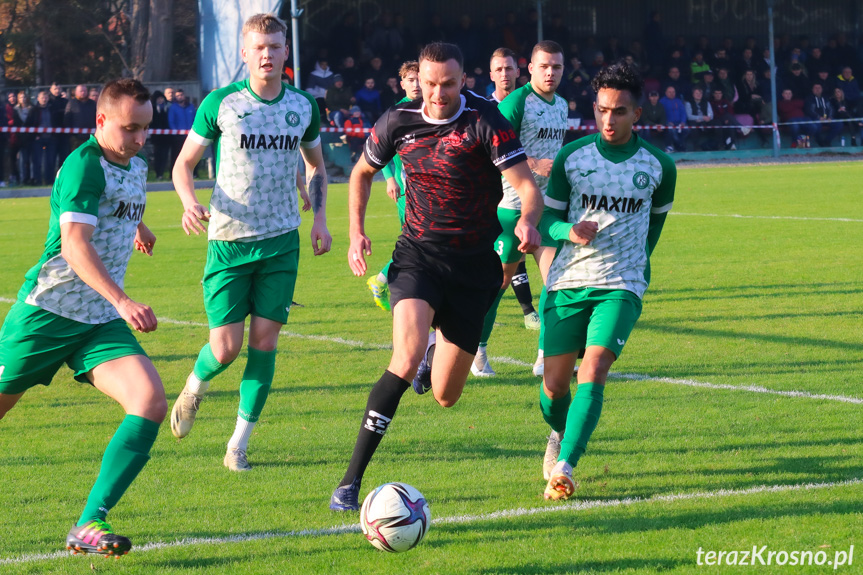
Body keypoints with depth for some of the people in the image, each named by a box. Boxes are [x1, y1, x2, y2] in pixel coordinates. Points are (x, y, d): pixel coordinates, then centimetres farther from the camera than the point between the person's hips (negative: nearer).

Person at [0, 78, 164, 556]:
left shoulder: (136, 166, 9)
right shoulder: (84, 164, -17)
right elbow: (74, 244, -31)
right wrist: (123, 302, -40)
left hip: (101, 321, 6)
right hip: (47, 314, -6)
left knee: (151, 403, -16)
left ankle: (90, 525, -19)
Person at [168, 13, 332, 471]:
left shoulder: (303, 106, 4)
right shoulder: (220, 104, -5)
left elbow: (315, 163, 20)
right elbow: (184, 163, 3)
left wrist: (319, 218, 7)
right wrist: (190, 203, -17)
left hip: (281, 240, 2)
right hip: (229, 240, -2)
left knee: (264, 341, -3)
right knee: (226, 346, -8)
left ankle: (239, 444, 7)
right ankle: (194, 388, 28)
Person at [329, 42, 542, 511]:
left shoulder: (484, 121, -13)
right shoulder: (398, 122, -3)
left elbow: (526, 185, -21)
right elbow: (363, 172, 16)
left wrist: (526, 221, -43)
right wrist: (356, 233, 4)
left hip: (474, 263, 0)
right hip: (418, 255, 0)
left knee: (446, 396, 4)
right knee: (406, 359, -27)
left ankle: (436, 353, 45)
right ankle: (351, 480, -22)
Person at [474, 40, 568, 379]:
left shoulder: (562, 105, 13)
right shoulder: (516, 102, -11)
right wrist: (534, 164, -25)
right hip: (512, 204, -6)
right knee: (501, 277, 3)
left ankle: (547, 358, -5)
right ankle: (477, 348, 19)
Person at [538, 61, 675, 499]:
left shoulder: (658, 166, 2)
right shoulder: (571, 157, 0)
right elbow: (548, 218, 4)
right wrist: (569, 231, -17)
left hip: (621, 286, -1)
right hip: (568, 282, 1)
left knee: (593, 372, -21)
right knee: (554, 385, 2)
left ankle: (563, 468, -24)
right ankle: (562, 434, 37)